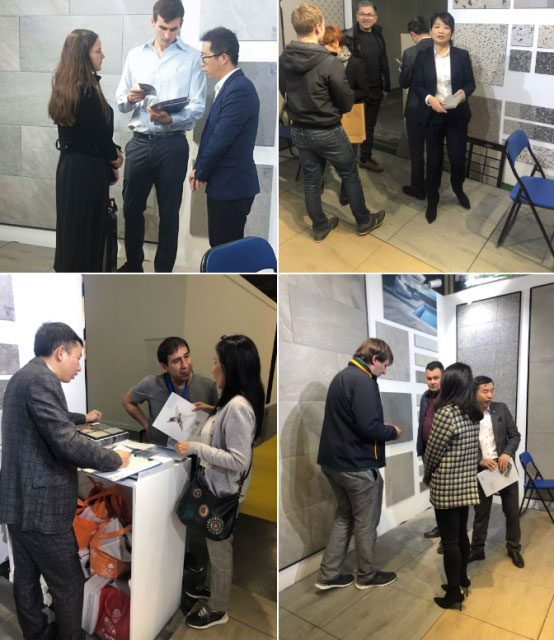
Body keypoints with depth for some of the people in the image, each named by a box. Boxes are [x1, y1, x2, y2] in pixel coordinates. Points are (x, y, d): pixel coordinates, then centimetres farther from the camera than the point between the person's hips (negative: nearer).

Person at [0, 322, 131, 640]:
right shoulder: (41, 380, -21)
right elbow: (67, 443, -28)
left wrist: (84, 417, 47)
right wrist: (115, 459, -15)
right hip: (41, 506, -10)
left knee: (27, 578, 20)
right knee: (69, 584, 6)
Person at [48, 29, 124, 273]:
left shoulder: (64, 85, 6)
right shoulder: (88, 90, -20)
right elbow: (99, 134, -15)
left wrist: (110, 153, 6)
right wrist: (114, 159, 3)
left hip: (68, 164, 8)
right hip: (87, 168, -8)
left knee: (70, 224, 17)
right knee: (88, 226, 3)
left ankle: (67, 271, 30)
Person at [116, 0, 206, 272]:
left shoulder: (193, 57, 1)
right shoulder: (135, 55, 11)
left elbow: (198, 107, -7)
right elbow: (120, 102, 11)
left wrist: (170, 119, -25)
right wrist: (129, 99, -12)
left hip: (172, 144, -3)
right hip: (139, 142, 3)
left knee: (169, 211, 4)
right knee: (132, 206, 10)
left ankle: (163, 272, 16)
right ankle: (133, 264, 27)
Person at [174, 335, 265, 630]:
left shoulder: (238, 407, -29)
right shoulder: (232, 401, 2)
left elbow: (239, 460, -30)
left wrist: (195, 448, -28)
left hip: (224, 493, -9)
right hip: (215, 488, 9)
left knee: (220, 549, 11)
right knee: (215, 545, 27)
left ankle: (217, 610, 30)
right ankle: (215, 588, 48)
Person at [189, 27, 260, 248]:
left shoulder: (239, 89, -18)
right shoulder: (230, 86, 13)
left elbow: (221, 139, -20)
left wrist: (200, 173, -6)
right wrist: (200, 168, 5)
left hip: (230, 187, -10)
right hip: (226, 184, 10)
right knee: (220, 247, 16)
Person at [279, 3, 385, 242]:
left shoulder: (283, 59, -7)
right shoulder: (329, 62, -24)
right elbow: (347, 101, -14)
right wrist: (332, 110, 6)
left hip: (298, 130, 6)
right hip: (327, 132, -5)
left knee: (311, 180, 17)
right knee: (350, 176, 13)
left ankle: (320, 227, 30)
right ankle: (364, 222, 28)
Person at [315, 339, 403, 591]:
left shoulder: (342, 376, 11)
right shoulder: (362, 381, -20)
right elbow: (368, 426, -26)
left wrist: (382, 427, 11)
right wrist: (392, 432, -7)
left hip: (334, 461, 9)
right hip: (358, 465, -9)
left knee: (344, 516, 20)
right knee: (366, 522, 9)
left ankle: (329, 575, 22)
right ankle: (367, 576, 26)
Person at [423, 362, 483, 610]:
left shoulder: (445, 412, -20)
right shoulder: (474, 414, 4)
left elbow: (433, 451, -13)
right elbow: (475, 451, 11)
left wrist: (427, 476, 4)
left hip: (446, 487, -7)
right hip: (466, 484, 8)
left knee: (449, 541, 2)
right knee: (461, 534, 19)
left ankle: (453, 595, 11)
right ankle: (462, 579, 33)